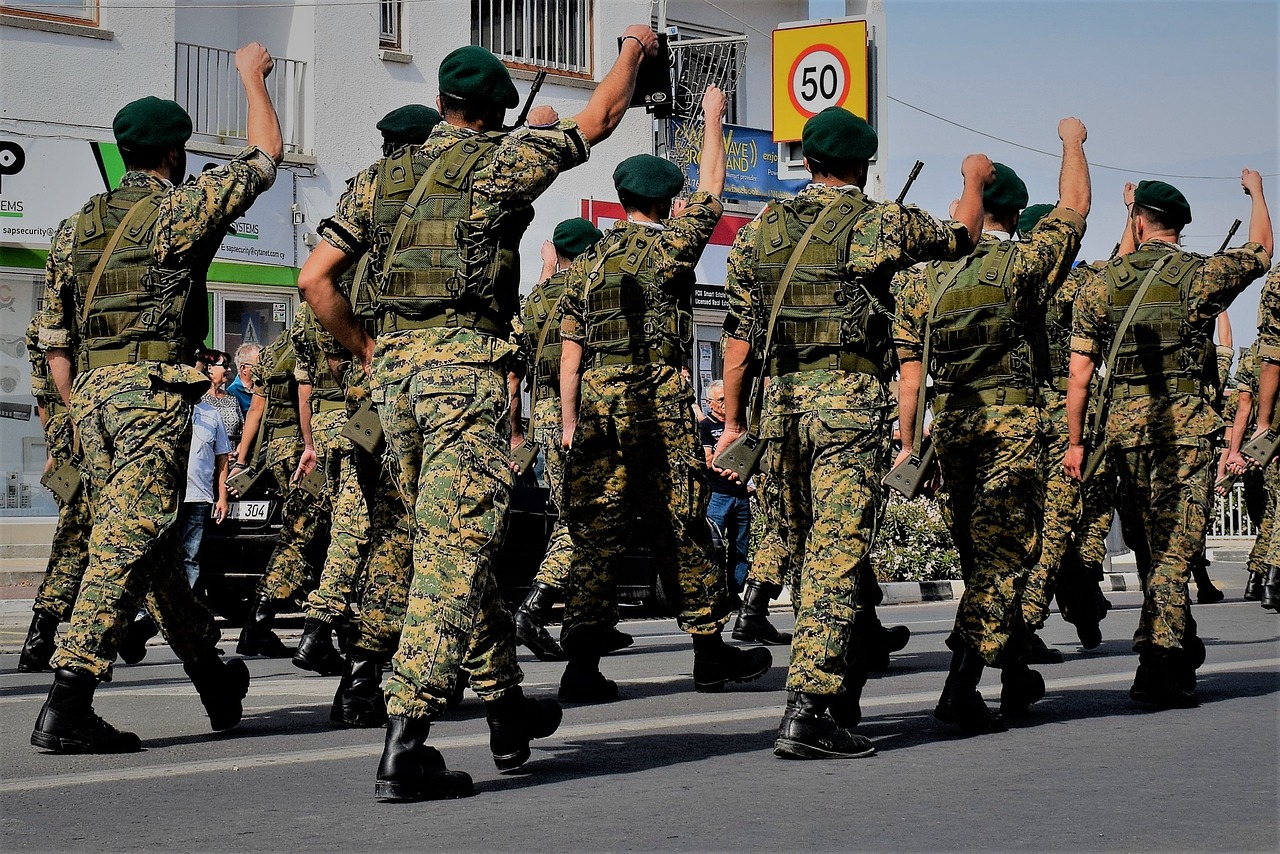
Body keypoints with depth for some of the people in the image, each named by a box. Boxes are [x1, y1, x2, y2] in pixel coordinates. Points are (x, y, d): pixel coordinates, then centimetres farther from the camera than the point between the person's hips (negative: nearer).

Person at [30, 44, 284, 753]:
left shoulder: (76, 229, 16)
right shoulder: (182, 208, -3)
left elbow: (55, 344, 16)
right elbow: (265, 156, 8)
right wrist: (252, 76, 22)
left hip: (91, 397, 8)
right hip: (156, 394, -7)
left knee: (144, 545, 16)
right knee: (128, 546, -10)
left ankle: (214, 680, 32)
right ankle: (67, 706, -19)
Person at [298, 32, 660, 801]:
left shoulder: (382, 178, 14)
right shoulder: (503, 159, 0)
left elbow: (315, 279, 9)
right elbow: (599, 120, 13)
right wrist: (635, 49, 30)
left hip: (396, 368, 6)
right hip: (467, 365, -6)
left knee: (456, 543, 17)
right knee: (455, 551, -8)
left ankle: (509, 711, 30)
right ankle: (405, 746, -16)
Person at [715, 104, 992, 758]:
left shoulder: (759, 230, 10)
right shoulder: (882, 225, -2)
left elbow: (739, 334, 10)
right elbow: (961, 235, 17)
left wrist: (733, 421, 15)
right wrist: (974, 178, 37)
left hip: (781, 403, 5)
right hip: (851, 403, -5)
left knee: (804, 558, 15)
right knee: (836, 557, -8)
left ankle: (829, 691, 25)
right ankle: (808, 714, -15)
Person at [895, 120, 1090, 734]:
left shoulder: (922, 278, 7)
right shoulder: (1022, 264, -5)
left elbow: (910, 369, 6)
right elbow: (1073, 205, 8)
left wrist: (907, 442, 10)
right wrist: (1072, 141, 24)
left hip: (950, 429, 5)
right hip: (1010, 427, -5)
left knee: (982, 557, 16)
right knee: (1003, 554, -4)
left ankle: (1016, 677, 29)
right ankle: (961, 690, -16)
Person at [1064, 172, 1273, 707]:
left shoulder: (1100, 285, 5)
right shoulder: (1202, 275, 0)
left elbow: (1080, 372, 3)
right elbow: (1261, 251, 20)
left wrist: (1075, 442, 11)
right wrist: (1256, 191, 37)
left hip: (1124, 426, 3)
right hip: (1185, 426, -3)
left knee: (1151, 550, 13)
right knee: (1173, 549, -1)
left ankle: (1181, 657, 24)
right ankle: (1157, 672, -7)